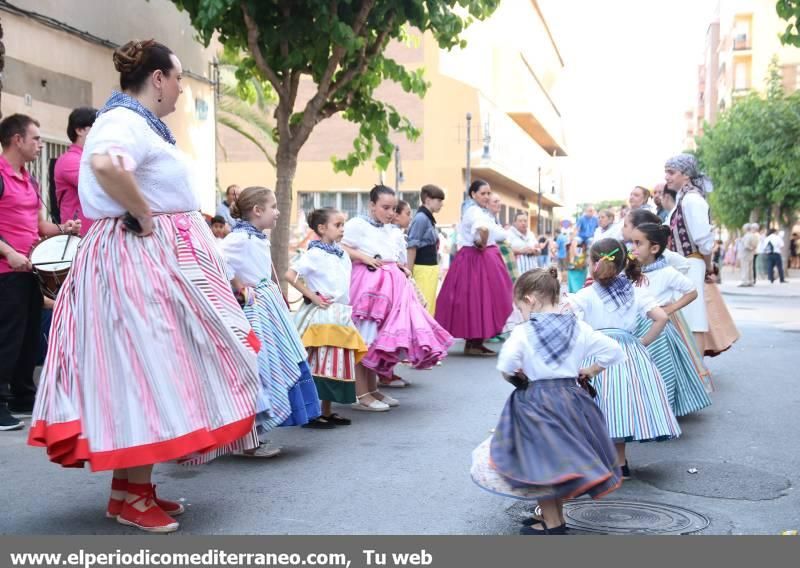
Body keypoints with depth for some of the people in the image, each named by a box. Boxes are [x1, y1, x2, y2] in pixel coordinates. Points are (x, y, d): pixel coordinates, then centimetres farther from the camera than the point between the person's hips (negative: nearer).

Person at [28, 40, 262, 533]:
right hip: (138, 257, -11)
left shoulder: (138, 122, 17)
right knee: (143, 365, -8)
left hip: (160, 259, 11)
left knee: (150, 366, 11)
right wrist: (145, 218, -24)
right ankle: (129, 493, 0)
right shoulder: (125, 120, -14)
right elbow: (105, 165, -36)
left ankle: (136, 484, 19)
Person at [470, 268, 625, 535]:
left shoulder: (523, 332, -13)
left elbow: (505, 366, -24)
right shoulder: (579, 328, 0)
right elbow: (614, 352, 1)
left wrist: (516, 377, -3)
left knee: (542, 464, 9)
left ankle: (553, 524, 16)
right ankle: (553, 516, 32)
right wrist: (588, 372, 11)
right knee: (562, 459, 20)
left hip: (536, 404, -5)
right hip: (572, 400, 5)